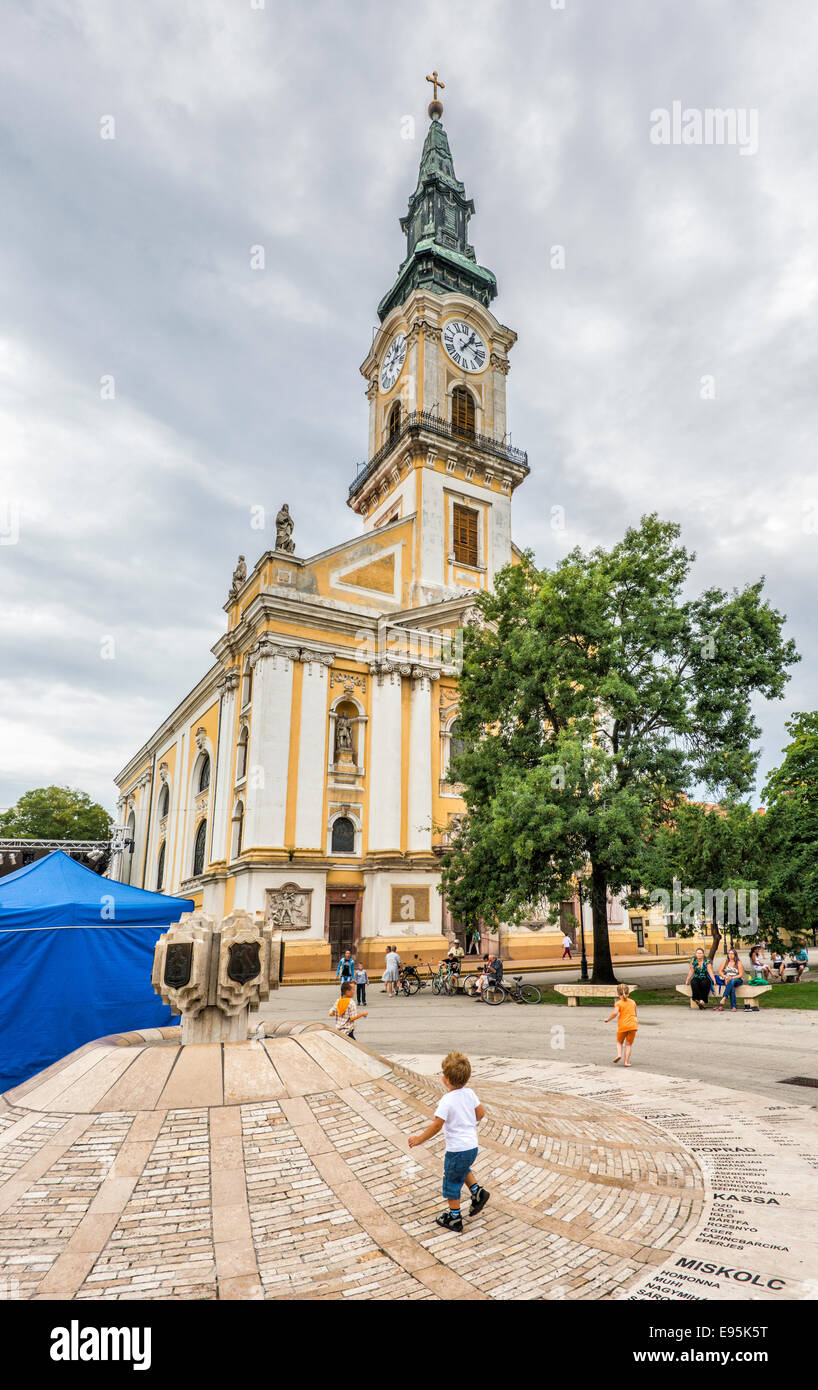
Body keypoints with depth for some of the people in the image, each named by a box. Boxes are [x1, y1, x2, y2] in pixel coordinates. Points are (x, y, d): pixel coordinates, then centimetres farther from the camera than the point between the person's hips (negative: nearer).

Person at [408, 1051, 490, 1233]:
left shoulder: (447, 1100, -25)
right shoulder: (469, 1093, -5)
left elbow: (437, 1125, -24)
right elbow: (480, 1113, 7)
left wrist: (419, 1139, -12)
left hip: (457, 1149, -7)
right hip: (472, 1145, 7)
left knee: (451, 1182, 13)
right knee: (463, 1169, 35)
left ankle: (454, 1220, 26)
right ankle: (477, 1191, 22)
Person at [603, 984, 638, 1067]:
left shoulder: (618, 1003, -6)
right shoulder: (632, 1002, 8)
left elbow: (615, 1013, -21)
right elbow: (635, 1014, 17)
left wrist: (608, 1019, -7)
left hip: (622, 1026, -3)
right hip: (633, 1025, 3)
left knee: (619, 1042, 19)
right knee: (628, 1044, 11)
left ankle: (619, 1054, -4)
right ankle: (627, 1061, 4)